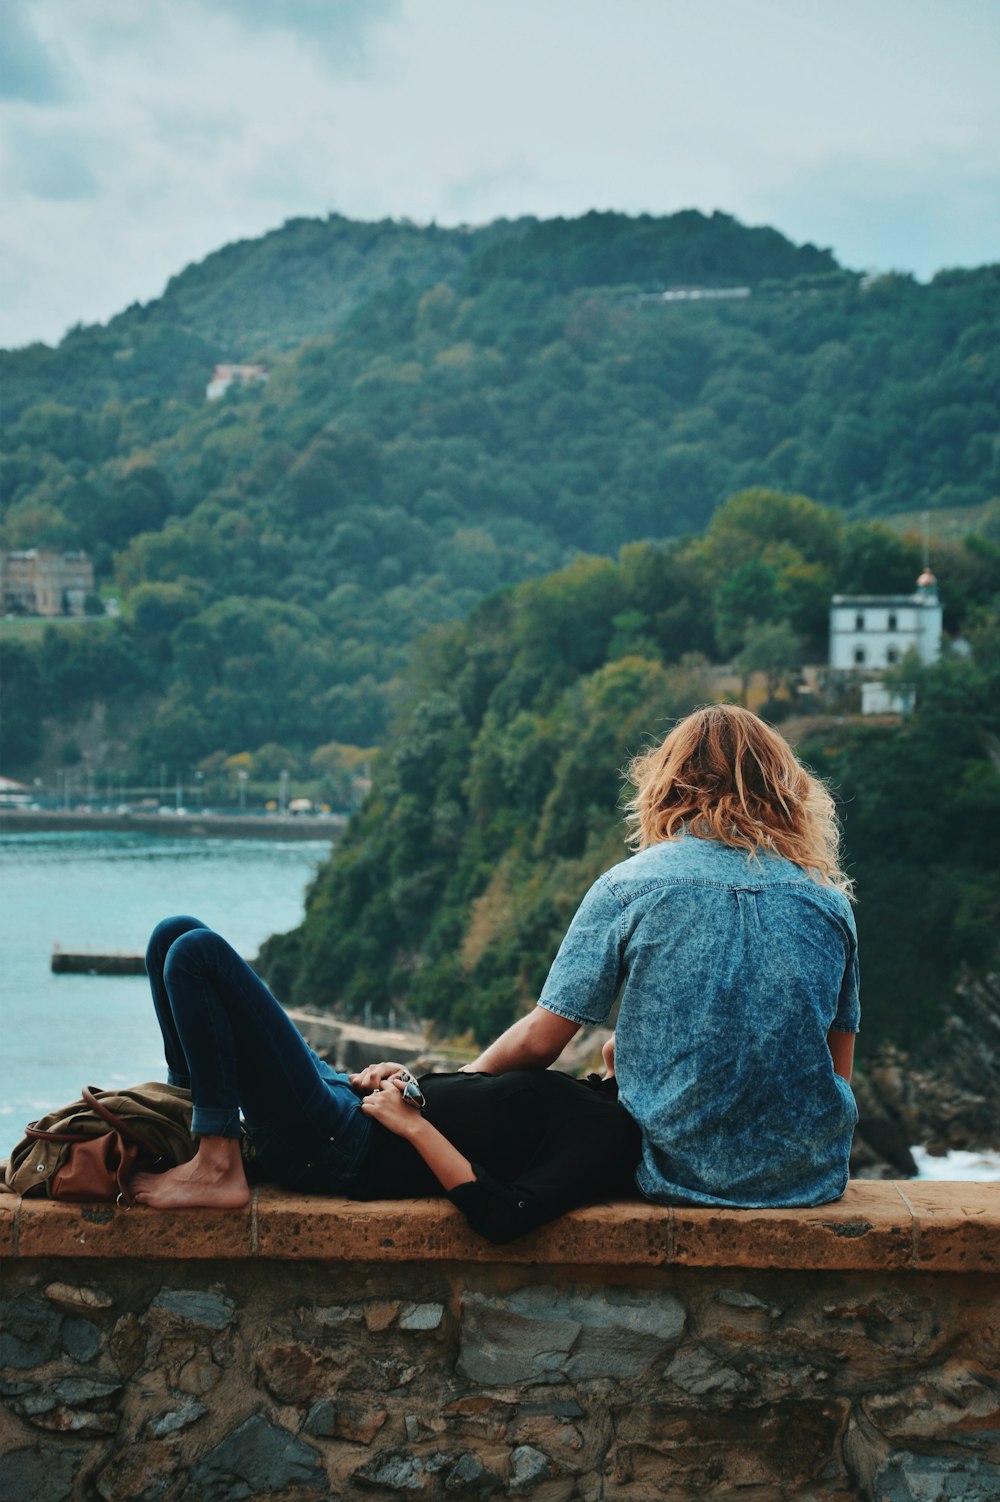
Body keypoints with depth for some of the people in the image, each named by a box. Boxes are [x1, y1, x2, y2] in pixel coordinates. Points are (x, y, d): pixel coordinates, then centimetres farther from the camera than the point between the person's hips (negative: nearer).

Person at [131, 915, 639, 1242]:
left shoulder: (608, 1133, -12)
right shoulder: (578, 1095, 16)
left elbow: (501, 1218, -26)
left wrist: (414, 1125, -18)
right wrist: (404, 1078, 3)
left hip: (334, 1151, -10)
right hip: (345, 1097, 10)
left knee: (197, 951, -19)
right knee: (178, 933, 9)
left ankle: (217, 1169, -12)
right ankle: (191, 1133, 12)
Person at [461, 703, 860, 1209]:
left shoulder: (627, 884, -5)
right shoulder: (828, 900, 3)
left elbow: (539, 1040, -4)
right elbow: (838, 1070, 9)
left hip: (678, 1175, -3)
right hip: (814, 1178, 4)